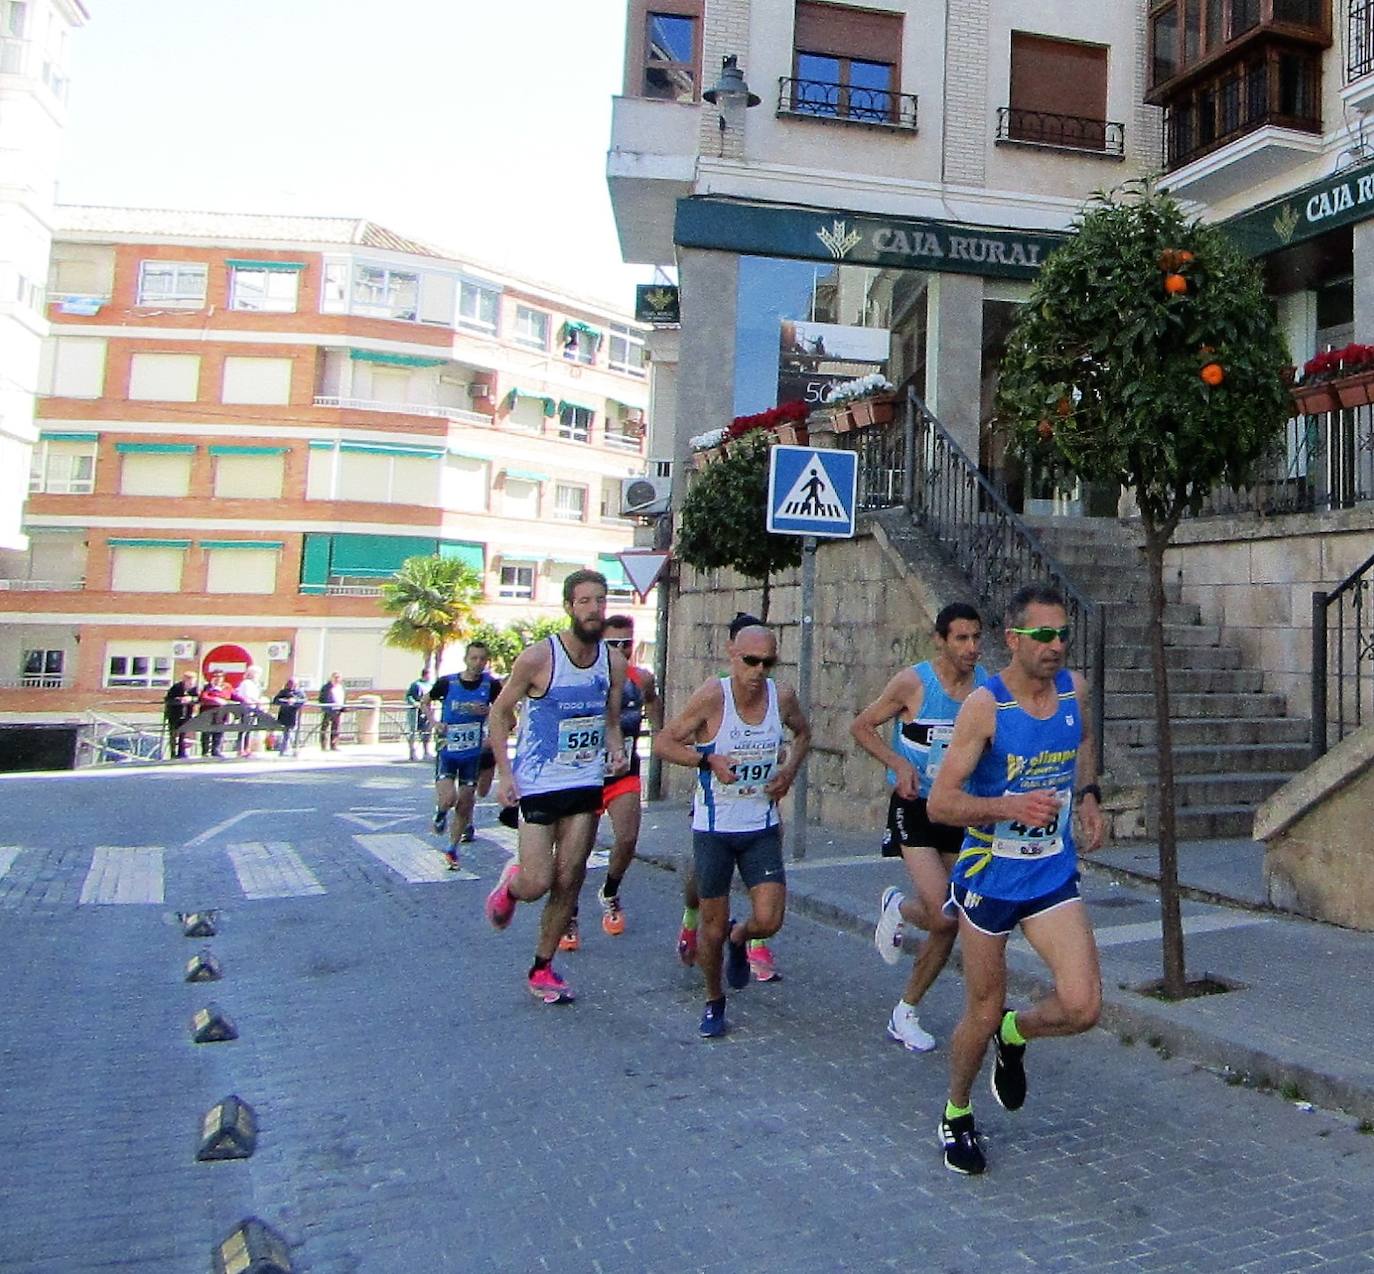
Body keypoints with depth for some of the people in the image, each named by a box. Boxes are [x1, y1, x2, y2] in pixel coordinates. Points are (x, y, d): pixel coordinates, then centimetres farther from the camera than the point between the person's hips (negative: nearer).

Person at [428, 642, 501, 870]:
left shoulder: (491, 685, -6)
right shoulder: (447, 682, -7)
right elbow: (426, 702, 9)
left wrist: (488, 711, -15)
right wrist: (435, 723, -7)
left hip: (473, 752, 1)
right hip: (447, 749, -1)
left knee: (465, 806, 6)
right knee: (448, 798, -19)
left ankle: (452, 849, 26)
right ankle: (440, 812, 18)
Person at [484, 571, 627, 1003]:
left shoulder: (614, 662, 2)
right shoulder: (537, 658, -13)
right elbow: (500, 712, -3)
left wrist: (616, 751, -5)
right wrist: (504, 773, -11)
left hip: (586, 783, 4)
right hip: (537, 784, -4)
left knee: (568, 881, 5)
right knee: (537, 883, -7)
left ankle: (542, 968, 23)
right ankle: (510, 882, 31)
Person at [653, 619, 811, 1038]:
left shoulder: (782, 697, -5)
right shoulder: (712, 696, -16)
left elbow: (803, 733, 18)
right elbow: (663, 742, -10)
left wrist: (790, 769, 0)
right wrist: (709, 759, -23)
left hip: (762, 827, 3)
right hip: (713, 829, -2)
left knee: (768, 921, -7)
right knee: (713, 926, 7)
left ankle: (739, 939, 30)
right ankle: (714, 1001, 33)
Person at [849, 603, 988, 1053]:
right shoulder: (913, 682, -13)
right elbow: (861, 727, -3)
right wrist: (899, 763, -16)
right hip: (915, 809, -5)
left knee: (948, 926, 8)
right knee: (942, 914, -19)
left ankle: (905, 1013, 27)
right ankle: (895, 905, 18)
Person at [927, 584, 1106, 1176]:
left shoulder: (1073, 689, -2)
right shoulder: (985, 706, -18)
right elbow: (940, 803, -20)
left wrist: (1087, 796, 8)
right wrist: (1011, 806, -34)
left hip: (1054, 878, 4)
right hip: (989, 878, -4)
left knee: (1082, 1007, -9)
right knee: (983, 1014, 8)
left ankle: (1015, 1033, 26)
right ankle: (956, 1113, 35)